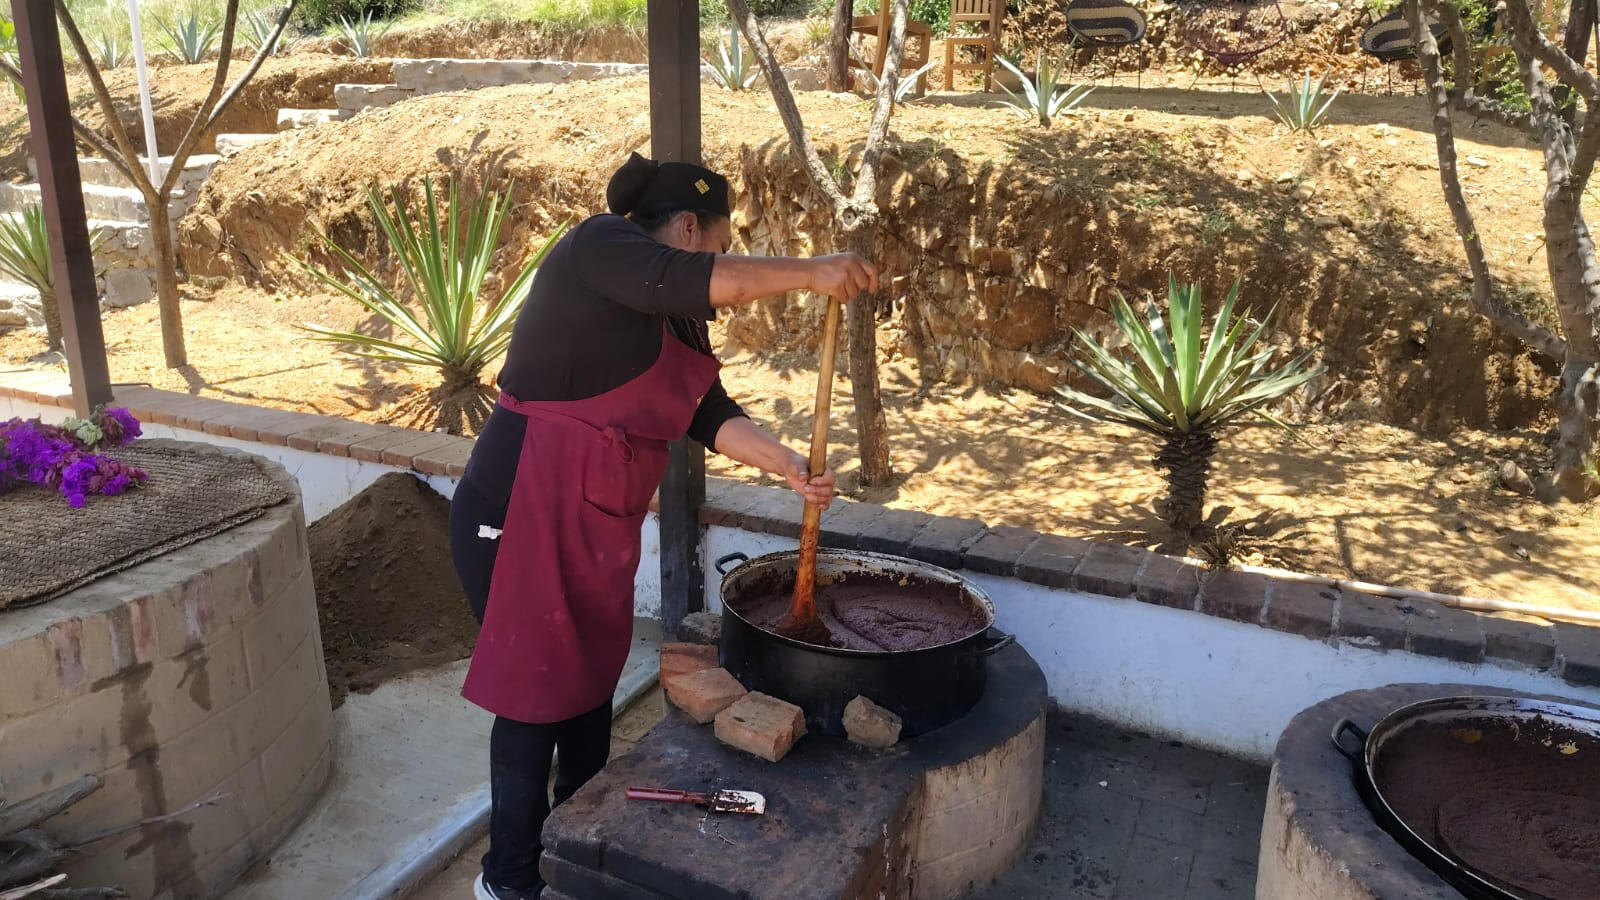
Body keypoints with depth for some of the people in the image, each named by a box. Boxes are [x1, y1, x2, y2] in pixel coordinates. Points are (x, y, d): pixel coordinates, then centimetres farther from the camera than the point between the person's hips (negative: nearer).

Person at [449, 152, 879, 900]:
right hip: (521, 510, -9)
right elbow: (700, 281, -30)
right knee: (534, 686, 1)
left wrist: (788, 466, -2)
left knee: (593, 676, 18)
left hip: (596, 520, 9)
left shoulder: (674, 319, 13)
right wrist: (809, 273, -24)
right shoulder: (597, 247, -13)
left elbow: (710, 414, 9)